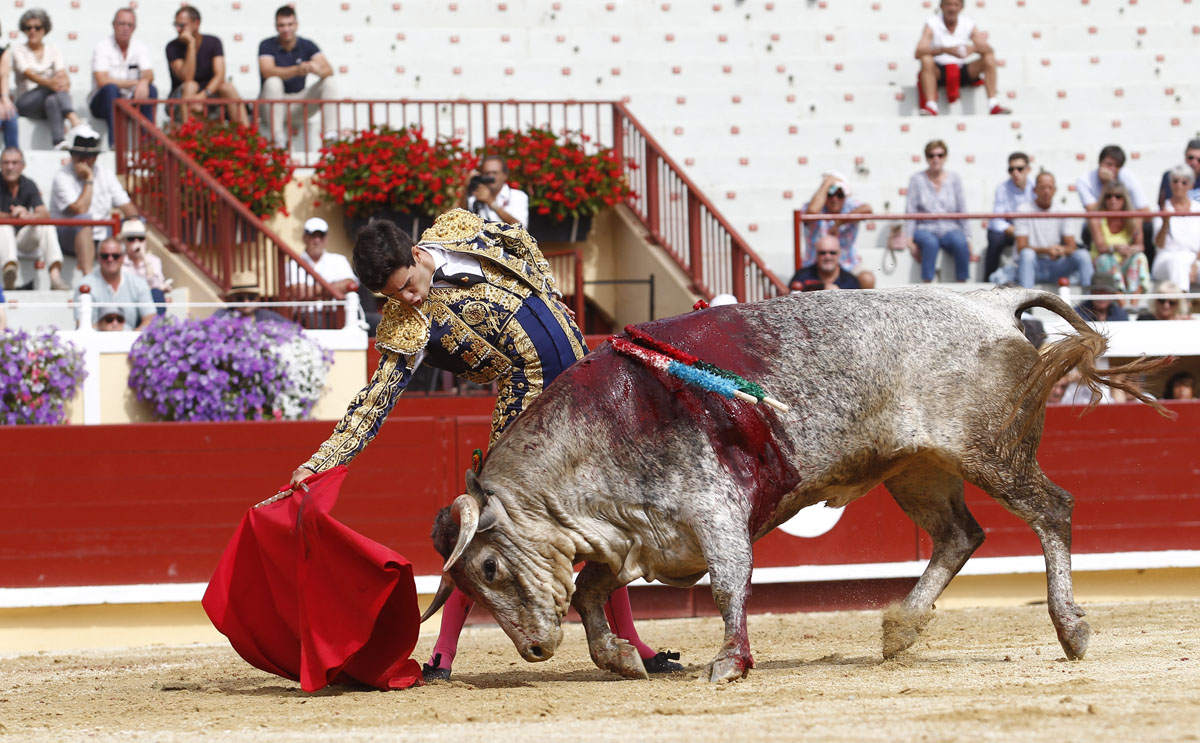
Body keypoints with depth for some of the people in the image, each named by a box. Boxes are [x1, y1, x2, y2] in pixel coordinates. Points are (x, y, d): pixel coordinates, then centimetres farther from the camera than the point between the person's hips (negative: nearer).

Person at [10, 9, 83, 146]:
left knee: (52, 100, -36)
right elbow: (28, 74, -13)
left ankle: (59, 142, -59)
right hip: (26, 103, -3)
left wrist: (64, 82, -33)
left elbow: (62, 75, -4)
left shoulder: (54, 51, 15)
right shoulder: (18, 50, 7)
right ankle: (74, 120, -59)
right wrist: (49, 83, -36)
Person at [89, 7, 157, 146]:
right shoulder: (102, 46, -8)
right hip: (102, 102, -3)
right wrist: (135, 83, -18)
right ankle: (115, 143, -42)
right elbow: (102, 81, -20)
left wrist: (144, 82, -36)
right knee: (111, 88, -35)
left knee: (151, 90, -23)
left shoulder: (140, 46, 5)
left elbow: (149, 75, -10)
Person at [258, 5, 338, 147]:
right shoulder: (267, 46, -7)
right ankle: (278, 140, -40)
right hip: (274, 106, -3)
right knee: (273, 82, -33)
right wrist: (297, 70, -41)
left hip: (298, 105, 3)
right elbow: (267, 72, -26)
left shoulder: (307, 46, 1)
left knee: (329, 82, -14)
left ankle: (331, 136, -26)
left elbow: (329, 70, -12)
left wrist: (317, 70, -38)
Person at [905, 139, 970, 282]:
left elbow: (962, 211, 8)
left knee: (961, 243, -33)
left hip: (949, 229, 2)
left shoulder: (954, 178, 10)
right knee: (930, 243, -37)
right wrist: (910, 239, -9)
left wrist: (967, 237, 0)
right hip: (925, 229, -2)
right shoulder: (917, 179, 5)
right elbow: (910, 211, 1)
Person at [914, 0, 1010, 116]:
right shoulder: (932, 23, -8)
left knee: (989, 57, -15)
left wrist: (973, 48, -35)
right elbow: (918, 53, -23)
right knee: (926, 59, -32)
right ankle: (931, 106, -41)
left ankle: (993, 104, -23)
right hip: (939, 72, -3)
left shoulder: (969, 25, 0)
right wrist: (945, 50, -38)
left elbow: (987, 48, -11)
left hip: (962, 71, 3)